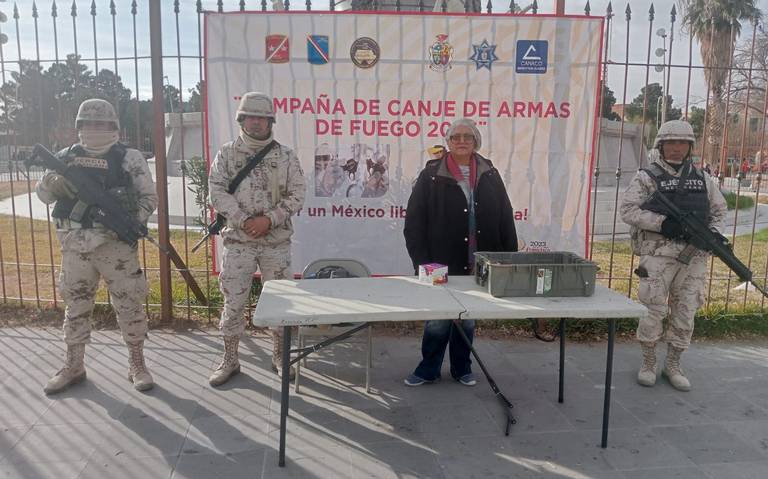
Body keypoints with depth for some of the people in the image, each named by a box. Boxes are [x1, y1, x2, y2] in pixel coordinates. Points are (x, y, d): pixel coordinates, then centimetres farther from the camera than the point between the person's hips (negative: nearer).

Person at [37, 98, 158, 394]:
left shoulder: (129, 158, 0)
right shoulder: (66, 157, 10)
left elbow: (149, 196, -1)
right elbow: (42, 194, 13)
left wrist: (134, 222, -18)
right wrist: (51, 183, -10)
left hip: (116, 244, -4)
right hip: (75, 246, 4)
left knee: (129, 304, 2)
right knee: (75, 306, 13)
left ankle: (137, 364, 16)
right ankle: (74, 366, 27)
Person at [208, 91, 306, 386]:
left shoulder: (285, 156, 3)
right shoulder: (227, 154, 4)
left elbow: (296, 195, -1)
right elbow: (217, 192, -5)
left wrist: (269, 219, -14)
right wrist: (243, 221, -16)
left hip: (277, 242, 0)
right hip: (238, 241, 0)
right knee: (233, 302, 5)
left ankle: (280, 357, 25)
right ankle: (230, 360, 20)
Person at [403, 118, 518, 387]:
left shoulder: (489, 175, 6)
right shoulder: (432, 174, -3)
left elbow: (505, 220, 6)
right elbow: (414, 222, -6)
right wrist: (422, 261, -13)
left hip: (477, 264, 3)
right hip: (443, 263, -3)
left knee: (468, 319, 15)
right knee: (437, 319, 5)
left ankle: (461, 368, 31)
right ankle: (428, 370, 24)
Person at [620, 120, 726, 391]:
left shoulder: (702, 178, 13)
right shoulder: (647, 177, -1)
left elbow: (719, 209, 21)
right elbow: (627, 210, -9)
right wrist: (663, 223, -19)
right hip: (659, 253, -4)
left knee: (685, 312, 8)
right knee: (654, 310, -2)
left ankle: (673, 365, 22)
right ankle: (648, 364, 16)